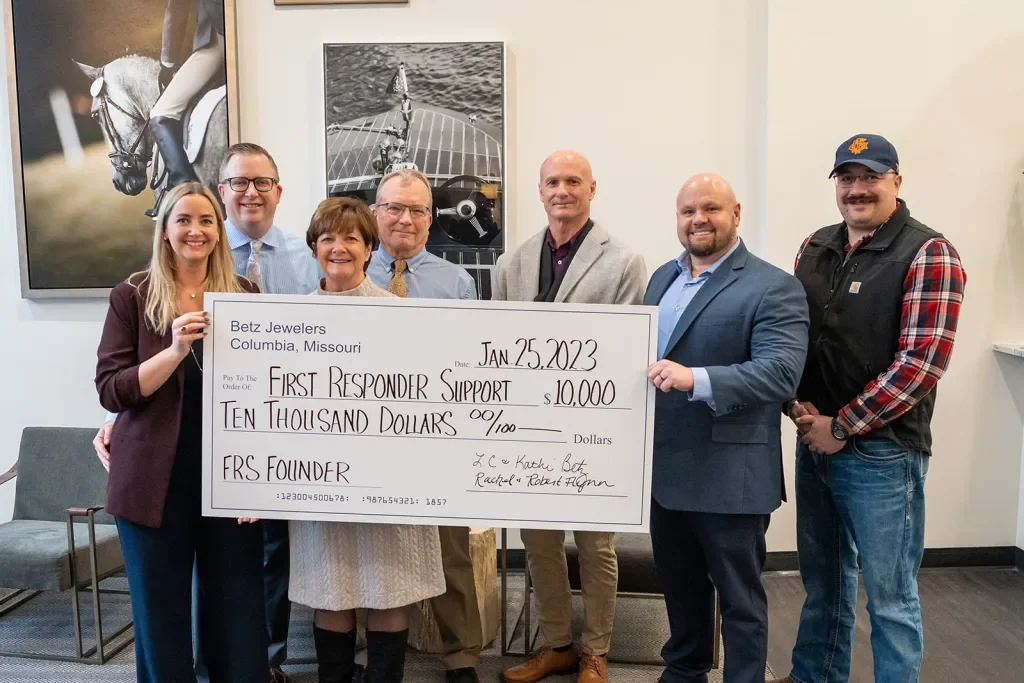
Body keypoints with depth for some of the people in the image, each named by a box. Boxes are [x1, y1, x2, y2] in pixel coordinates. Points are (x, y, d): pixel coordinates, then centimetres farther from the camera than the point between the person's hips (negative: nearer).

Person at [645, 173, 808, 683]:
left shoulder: (774, 288, -12)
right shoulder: (663, 277, 11)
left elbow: (781, 371, -23)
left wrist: (696, 380, -34)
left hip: (730, 477, -7)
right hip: (665, 469, 7)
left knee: (739, 598, 9)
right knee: (679, 586, 23)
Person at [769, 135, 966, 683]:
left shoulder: (928, 254, -10)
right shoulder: (815, 248, 8)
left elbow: (921, 363, -17)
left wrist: (840, 428, -15)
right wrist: (796, 405, -4)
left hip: (882, 453, -6)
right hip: (813, 443, 6)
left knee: (889, 596, 7)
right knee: (822, 580, 21)